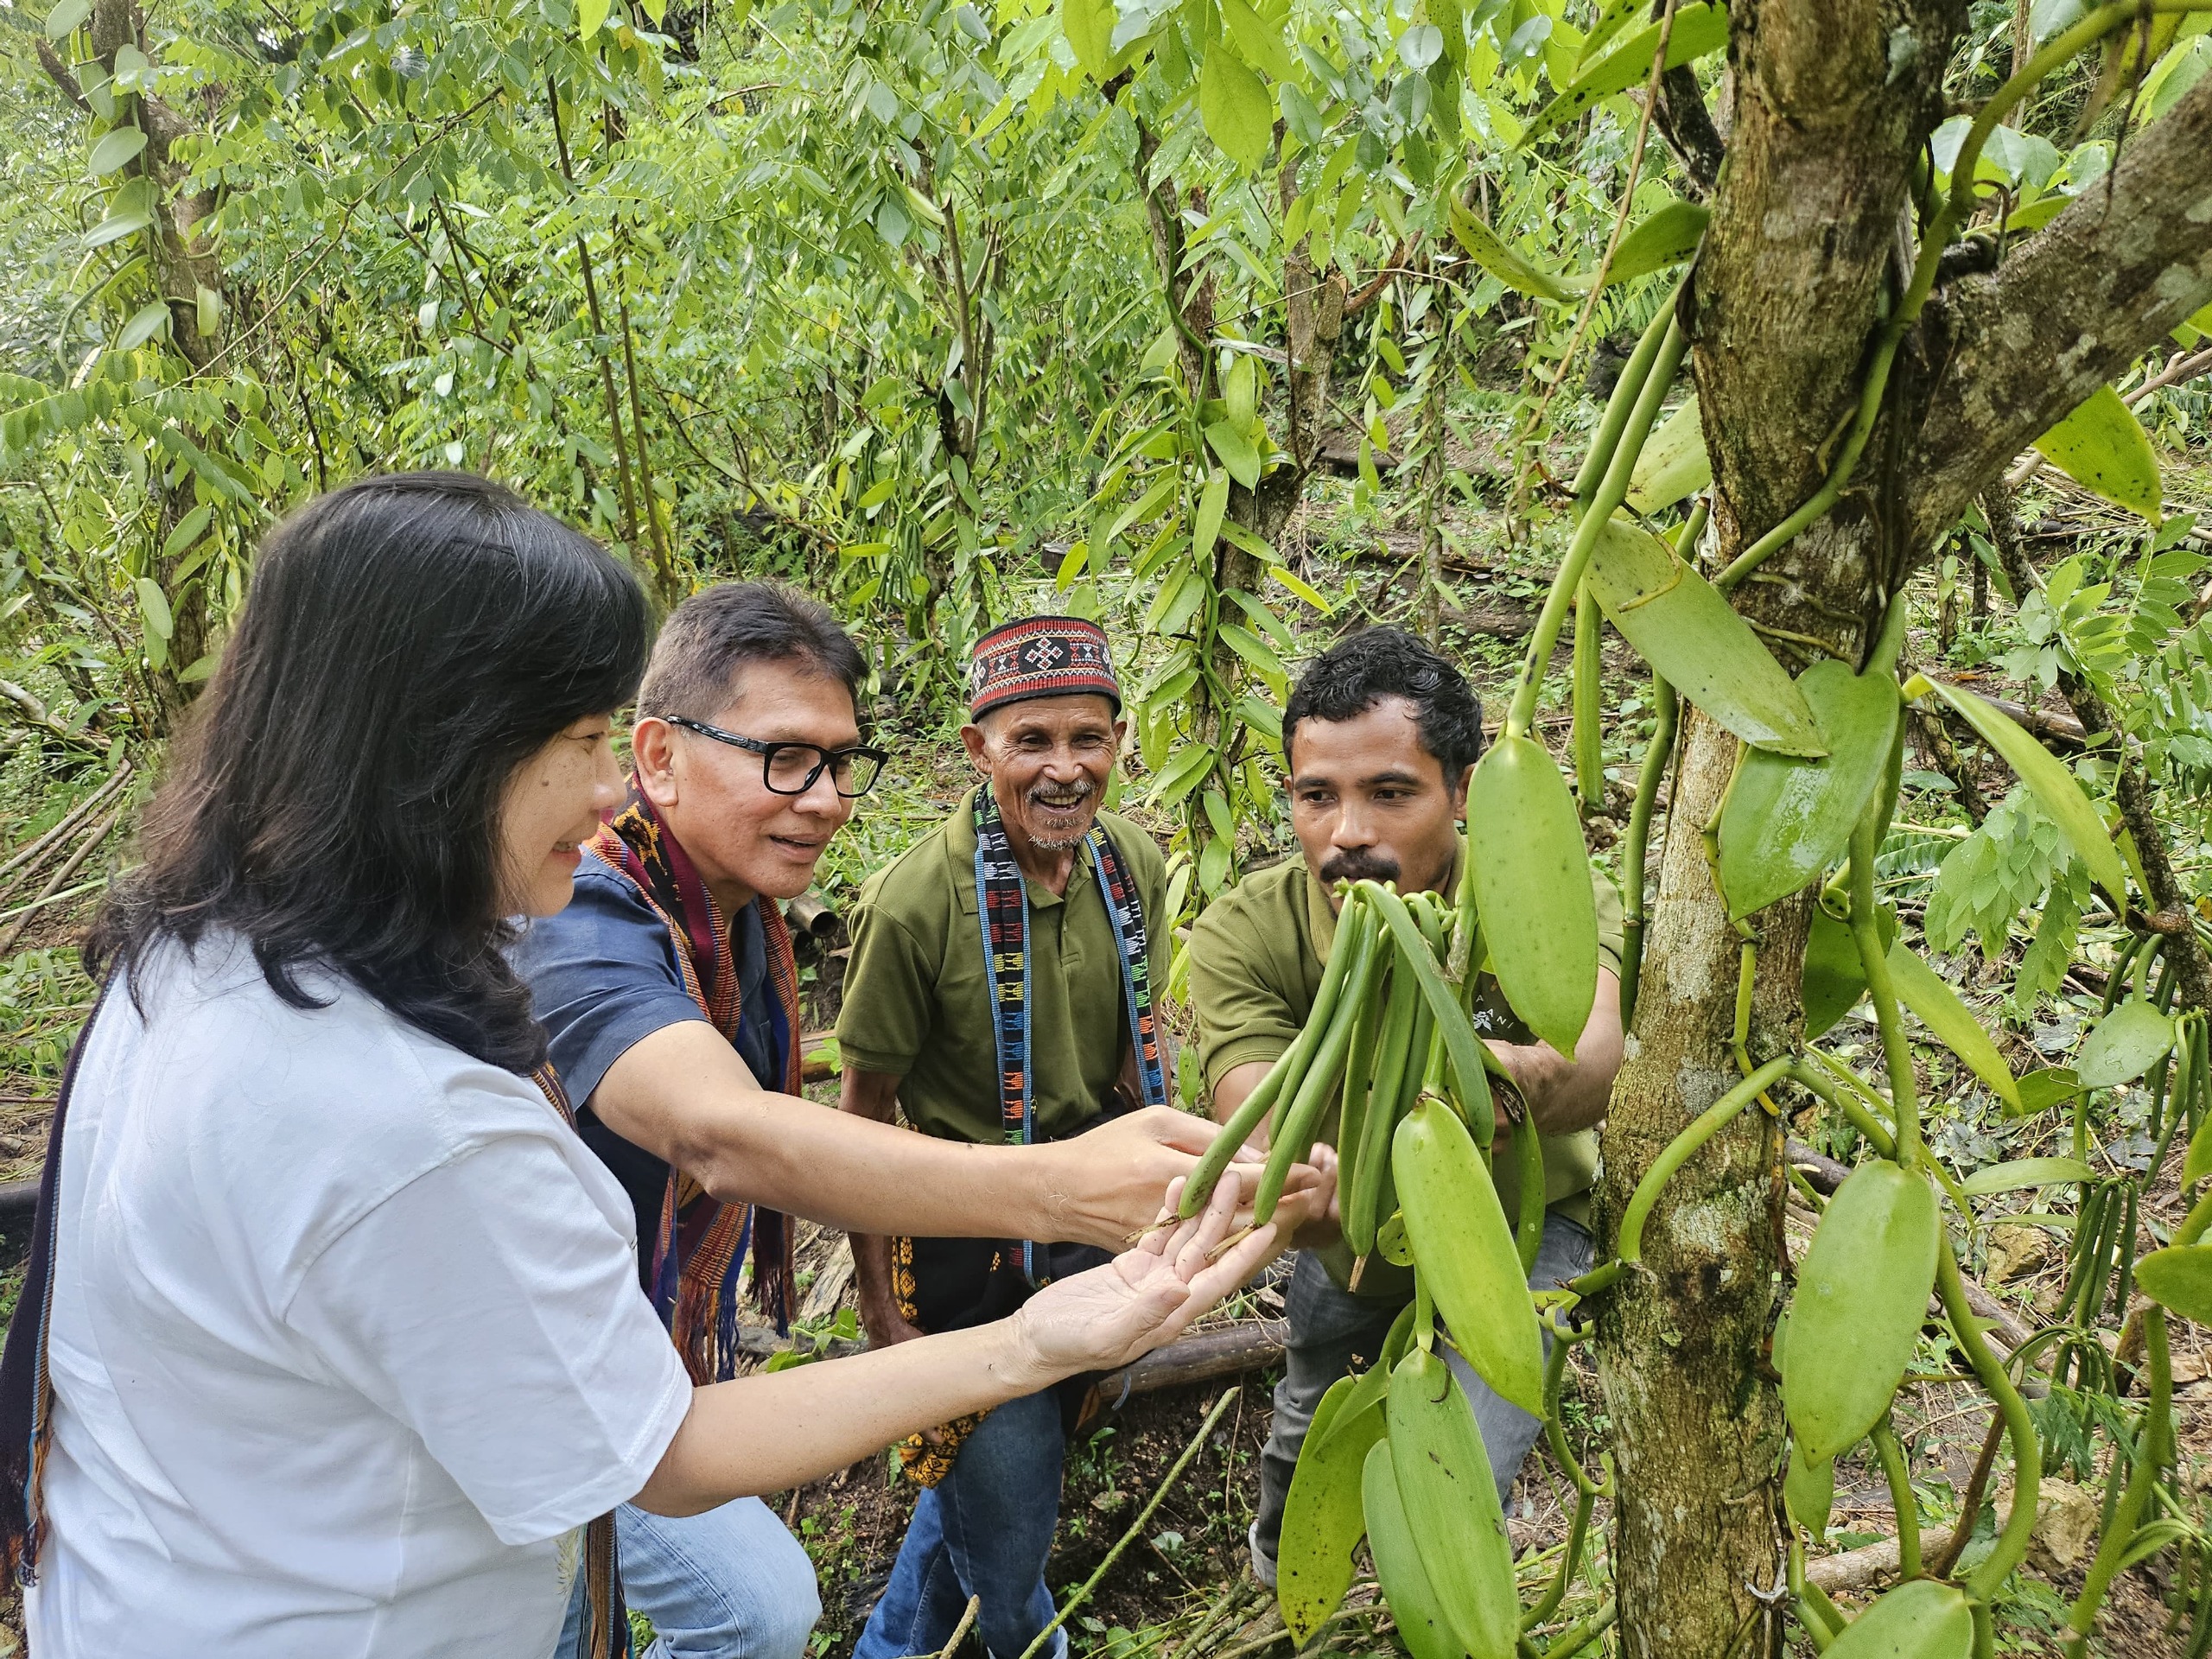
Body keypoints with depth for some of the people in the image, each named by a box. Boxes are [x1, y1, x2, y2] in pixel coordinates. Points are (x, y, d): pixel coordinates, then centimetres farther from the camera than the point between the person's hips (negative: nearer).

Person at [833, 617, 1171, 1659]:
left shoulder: (1135, 866, -7)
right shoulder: (914, 902, -23)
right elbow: (863, 1118, -13)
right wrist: (883, 1316, -9)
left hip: (1102, 1232, 5)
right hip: (970, 1257, -5)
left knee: (990, 1469, 25)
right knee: (1005, 1541, 12)